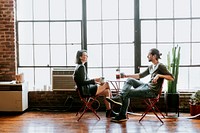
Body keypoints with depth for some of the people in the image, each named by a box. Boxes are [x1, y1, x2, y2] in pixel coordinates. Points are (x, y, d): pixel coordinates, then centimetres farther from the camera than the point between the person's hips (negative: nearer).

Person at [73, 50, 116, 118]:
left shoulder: (80, 67, 16)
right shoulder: (81, 67, -15)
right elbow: (82, 82, -21)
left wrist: (95, 82, 8)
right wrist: (94, 80, -19)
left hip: (87, 89, 10)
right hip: (86, 91, -10)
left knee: (107, 92, 3)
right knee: (106, 84, -7)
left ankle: (109, 112, 3)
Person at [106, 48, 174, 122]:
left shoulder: (160, 66, -9)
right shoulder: (151, 67, 16)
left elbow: (171, 78, -16)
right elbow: (140, 75, 22)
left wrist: (159, 75, -27)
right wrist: (126, 76, 17)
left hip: (152, 91, -9)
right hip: (147, 86, 9)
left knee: (127, 93, -12)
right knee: (129, 80, -2)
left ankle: (122, 116, -1)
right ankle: (120, 97, -19)